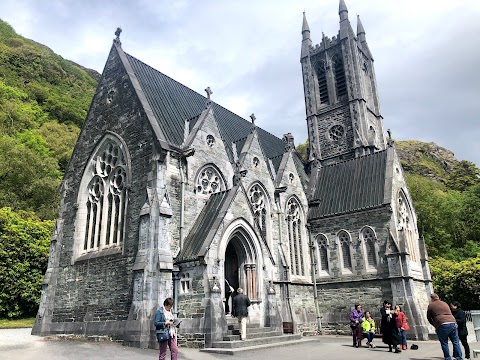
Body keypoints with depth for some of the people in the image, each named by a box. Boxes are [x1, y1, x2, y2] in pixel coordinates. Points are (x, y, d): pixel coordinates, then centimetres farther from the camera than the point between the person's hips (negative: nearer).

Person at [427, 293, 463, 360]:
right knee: (456, 342, 11)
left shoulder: (431, 305, 9)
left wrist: (434, 325, 31)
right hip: (452, 322, 5)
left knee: (444, 343, 6)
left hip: (442, 325, -5)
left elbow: (429, 318, 15)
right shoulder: (445, 303, 24)